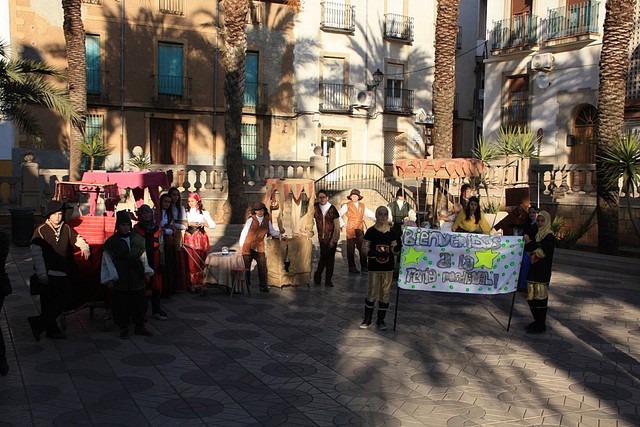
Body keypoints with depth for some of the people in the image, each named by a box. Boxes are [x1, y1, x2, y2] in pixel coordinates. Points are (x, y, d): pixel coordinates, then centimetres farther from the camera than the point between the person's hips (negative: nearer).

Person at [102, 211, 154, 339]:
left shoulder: (137, 239, 7)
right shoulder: (111, 242, -2)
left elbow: (143, 257, 13)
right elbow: (107, 261, -1)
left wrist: (147, 272, 4)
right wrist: (109, 279, -5)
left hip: (137, 277, 3)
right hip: (120, 279, -3)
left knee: (139, 302, 7)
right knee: (122, 304, 2)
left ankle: (139, 326, 19)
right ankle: (124, 328, 17)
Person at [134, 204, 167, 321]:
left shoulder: (158, 229, 8)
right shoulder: (136, 228, 2)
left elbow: (161, 247, 8)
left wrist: (161, 263, 3)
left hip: (155, 261, 2)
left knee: (156, 286, 5)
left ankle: (156, 310, 14)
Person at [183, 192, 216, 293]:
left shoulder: (203, 212, 6)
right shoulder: (186, 212, 11)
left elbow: (213, 225, 1)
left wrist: (204, 223, -16)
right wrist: (189, 223, -12)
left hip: (200, 238, -1)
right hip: (189, 238, 1)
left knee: (200, 261, -3)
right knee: (190, 261, -2)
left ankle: (199, 284, 3)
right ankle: (192, 285, 4)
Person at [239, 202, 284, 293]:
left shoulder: (267, 221, 5)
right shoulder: (251, 220, -5)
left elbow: (272, 232, 12)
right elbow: (244, 232, -4)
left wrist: (280, 232, -6)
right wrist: (241, 244, -4)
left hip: (259, 248, 2)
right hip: (248, 247, -2)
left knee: (262, 267, -2)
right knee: (246, 266, 8)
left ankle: (263, 286, 7)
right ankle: (246, 285, 22)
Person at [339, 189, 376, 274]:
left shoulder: (362, 206, 15)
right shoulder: (347, 206, 1)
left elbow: (371, 215, 13)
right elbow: (338, 215, 1)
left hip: (360, 230, 4)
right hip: (351, 230, -4)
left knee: (363, 248, 4)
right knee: (351, 249, 0)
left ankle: (364, 266, 14)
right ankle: (352, 268, 7)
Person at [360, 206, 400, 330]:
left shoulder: (391, 232, 5)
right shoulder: (371, 231, -2)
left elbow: (394, 249, 8)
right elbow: (365, 247, -3)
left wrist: (397, 249, -16)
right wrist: (373, 253, -22)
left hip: (388, 266, 3)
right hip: (374, 266, -3)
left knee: (385, 293, 7)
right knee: (372, 292, -2)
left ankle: (381, 320, 19)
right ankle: (367, 319, 13)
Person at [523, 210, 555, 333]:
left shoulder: (550, 236, -7)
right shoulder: (537, 235, 16)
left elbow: (543, 252, -19)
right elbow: (529, 251, 14)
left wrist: (529, 241, -11)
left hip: (543, 271, -8)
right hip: (533, 269, 8)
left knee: (541, 298, -5)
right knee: (531, 298, 9)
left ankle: (541, 325, 3)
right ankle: (537, 322, 22)